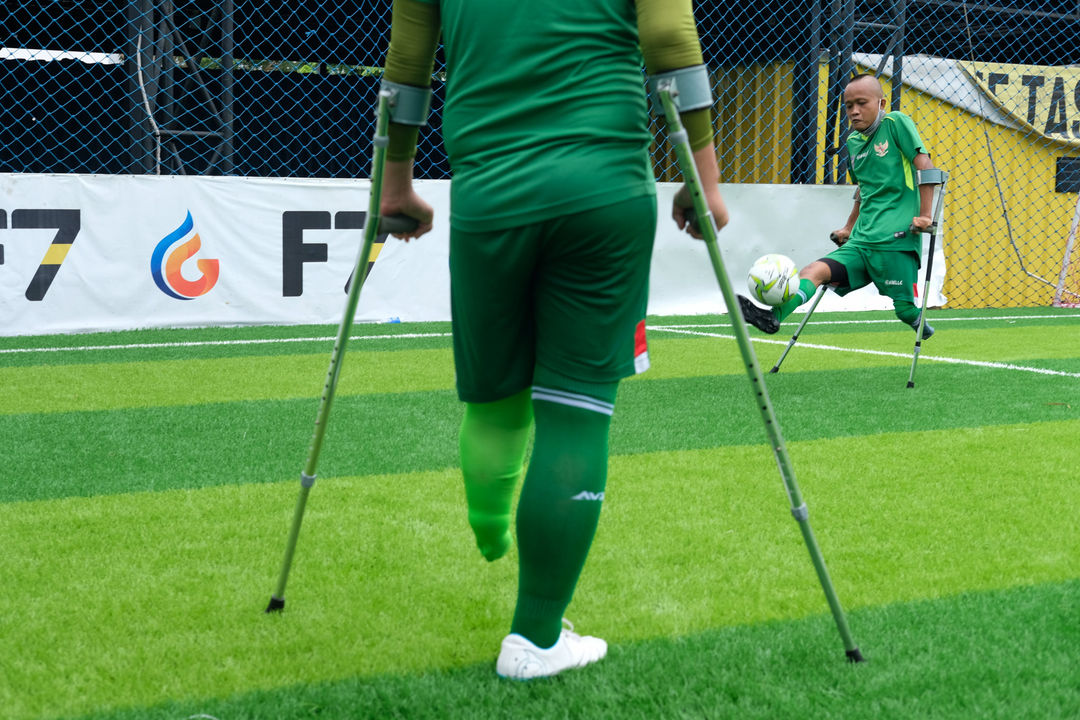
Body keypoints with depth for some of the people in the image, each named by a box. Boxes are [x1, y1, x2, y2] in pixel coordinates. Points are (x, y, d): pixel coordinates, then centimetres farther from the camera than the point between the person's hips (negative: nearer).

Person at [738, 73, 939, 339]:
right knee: (813, 271, -16)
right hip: (861, 241, 6)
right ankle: (774, 315, -37)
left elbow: (925, 166, -8)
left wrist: (924, 215, -12)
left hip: (896, 240, -6)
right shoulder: (853, 141, 17)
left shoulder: (896, 123, -3)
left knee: (905, 310, -7)